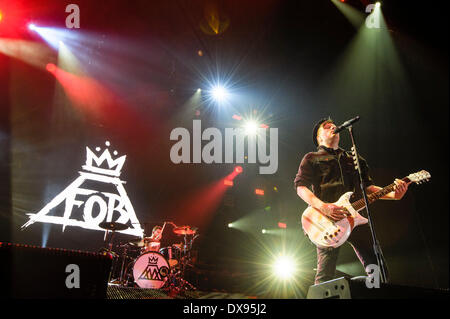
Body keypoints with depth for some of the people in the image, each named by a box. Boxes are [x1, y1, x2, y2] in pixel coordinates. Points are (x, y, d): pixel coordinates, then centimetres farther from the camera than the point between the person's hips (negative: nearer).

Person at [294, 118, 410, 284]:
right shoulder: (311, 158, 15)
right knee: (325, 275, -13)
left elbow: (367, 186, 24)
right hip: (327, 220, -4)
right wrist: (323, 207, -16)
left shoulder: (355, 159, 30)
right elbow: (301, 187, 2)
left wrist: (393, 194, 3)